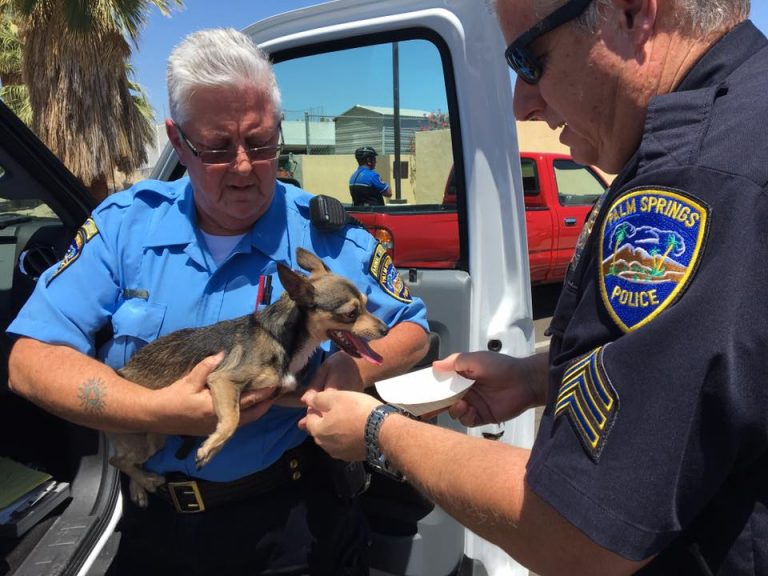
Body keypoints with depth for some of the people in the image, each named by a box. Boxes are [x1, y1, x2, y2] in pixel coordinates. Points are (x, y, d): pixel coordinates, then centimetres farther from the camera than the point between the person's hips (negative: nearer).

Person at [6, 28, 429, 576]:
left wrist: (358, 365, -24)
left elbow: (413, 330, -1)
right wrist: (163, 411, -27)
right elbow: (31, 358, -11)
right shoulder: (124, 224, -7)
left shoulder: (326, 235, -9)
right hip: (153, 522, 2)